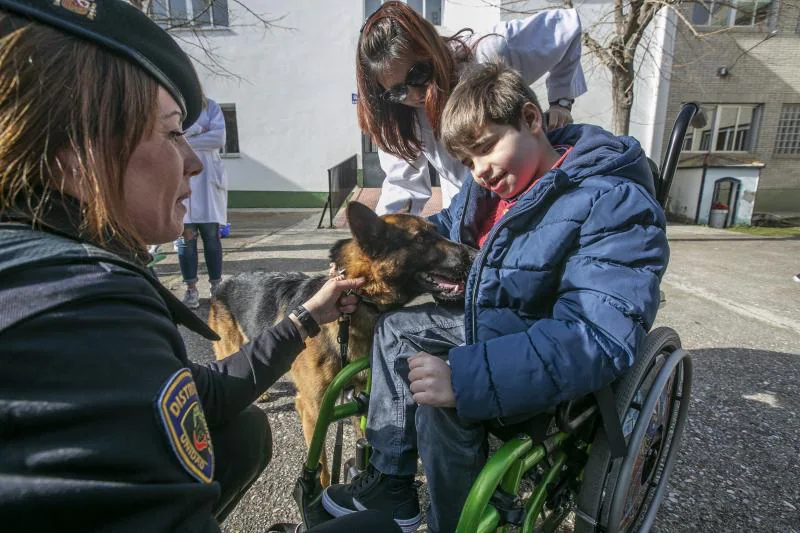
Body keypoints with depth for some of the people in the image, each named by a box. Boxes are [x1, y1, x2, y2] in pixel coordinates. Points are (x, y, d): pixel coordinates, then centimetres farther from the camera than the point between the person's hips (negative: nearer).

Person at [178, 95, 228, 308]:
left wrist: (185, 140, -5)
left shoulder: (210, 106, 11)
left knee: (211, 234, -2)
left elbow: (219, 138, -5)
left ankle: (216, 286, 8)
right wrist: (200, 128, -4)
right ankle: (191, 289, 6)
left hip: (208, 180, 0)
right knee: (185, 235, -2)